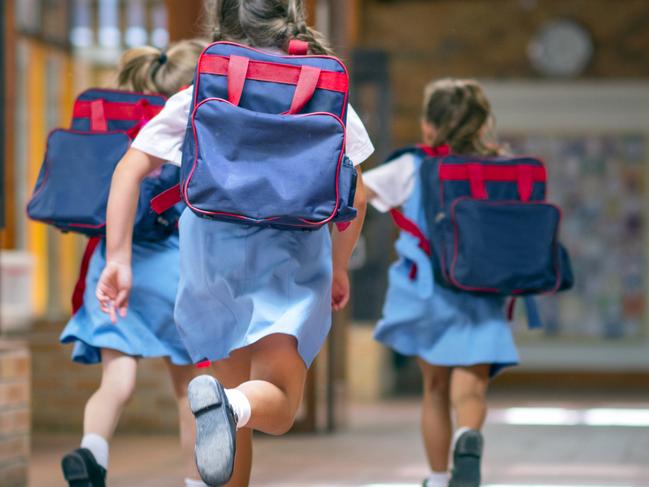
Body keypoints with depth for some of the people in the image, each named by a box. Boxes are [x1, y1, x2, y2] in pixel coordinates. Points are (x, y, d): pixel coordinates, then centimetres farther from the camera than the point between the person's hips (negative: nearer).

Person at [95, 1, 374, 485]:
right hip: (290, 257, -2)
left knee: (236, 389, 21)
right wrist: (339, 267, 16)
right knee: (277, 406, -4)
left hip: (212, 253, 2)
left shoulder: (199, 98, 5)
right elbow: (353, 198, 1)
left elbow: (130, 170, -7)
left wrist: (118, 258, -8)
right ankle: (230, 406, -39)